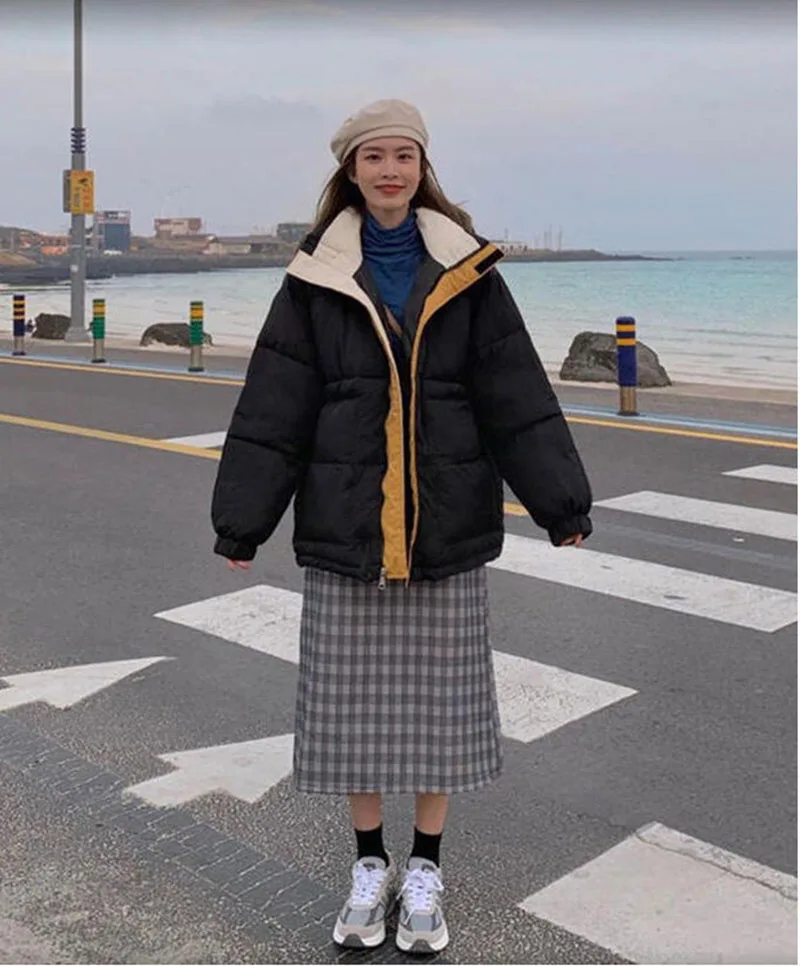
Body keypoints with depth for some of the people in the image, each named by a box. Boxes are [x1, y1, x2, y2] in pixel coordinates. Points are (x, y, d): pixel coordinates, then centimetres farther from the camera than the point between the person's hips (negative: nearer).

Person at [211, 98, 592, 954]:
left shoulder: (465, 273, 1)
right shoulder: (316, 281, 1)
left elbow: (519, 399, -1)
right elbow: (272, 410, 0)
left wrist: (562, 502, -6)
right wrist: (241, 522, -1)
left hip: (446, 529, 0)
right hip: (345, 529, 0)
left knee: (439, 698, 8)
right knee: (350, 699, 8)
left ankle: (425, 868, 27)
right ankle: (370, 864, 28)